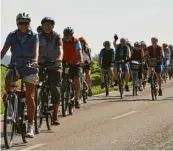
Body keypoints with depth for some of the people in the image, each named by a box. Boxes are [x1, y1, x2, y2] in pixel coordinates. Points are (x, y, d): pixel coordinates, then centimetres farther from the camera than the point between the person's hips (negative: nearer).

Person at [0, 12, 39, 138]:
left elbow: (36, 49, -17)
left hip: (29, 67, -2)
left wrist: (35, 60, -38)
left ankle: (30, 126, 1)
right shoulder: (12, 36, 2)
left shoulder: (34, 36, -2)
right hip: (15, 66, 2)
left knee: (30, 97, -5)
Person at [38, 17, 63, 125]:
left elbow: (60, 49, -16)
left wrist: (60, 58, -37)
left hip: (54, 67, -1)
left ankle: (55, 116, 1)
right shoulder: (38, 37, 4)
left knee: (55, 90, -6)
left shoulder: (57, 37, 1)